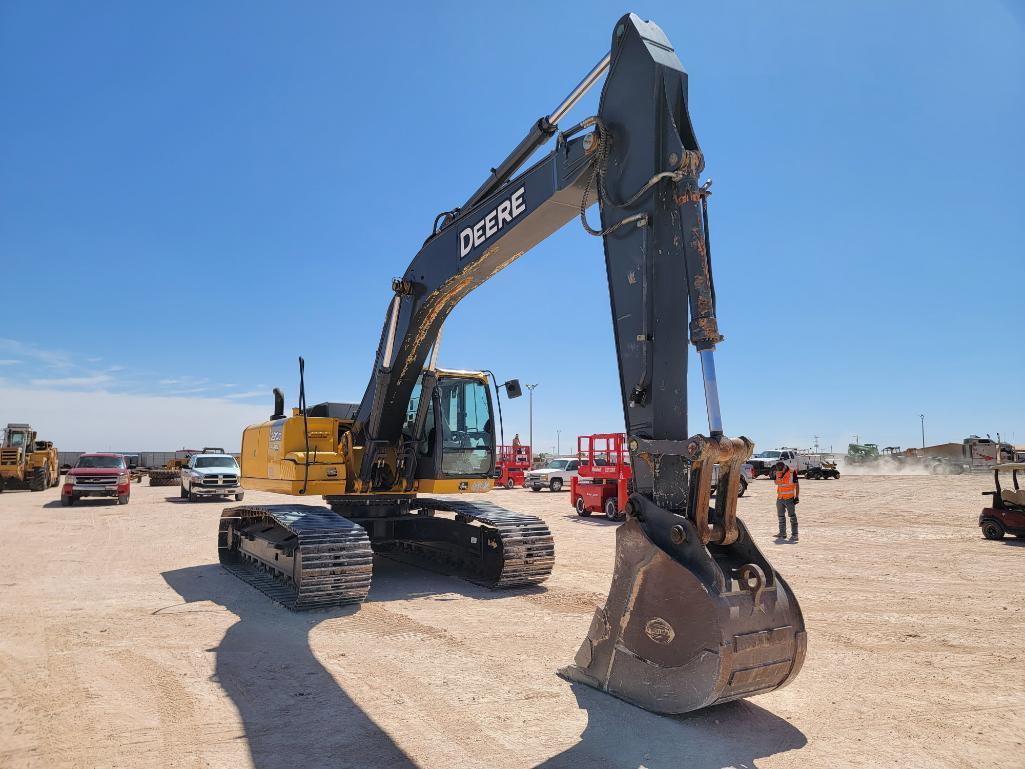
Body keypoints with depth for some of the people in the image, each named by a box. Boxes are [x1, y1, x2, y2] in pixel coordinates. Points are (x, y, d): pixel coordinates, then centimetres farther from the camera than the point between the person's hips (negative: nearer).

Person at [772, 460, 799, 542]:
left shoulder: (792, 473, -13)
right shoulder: (777, 472, 2)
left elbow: (797, 485, -8)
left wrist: (797, 496, -12)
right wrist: (774, 475, -2)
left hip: (789, 498, -6)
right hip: (780, 498, 6)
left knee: (792, 517, -5)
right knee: (781, 516, 14)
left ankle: (794, 535, -5)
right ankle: (782, 533, 25)